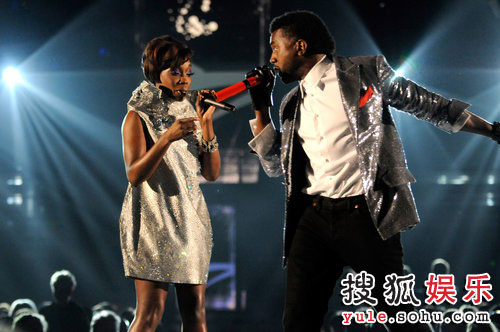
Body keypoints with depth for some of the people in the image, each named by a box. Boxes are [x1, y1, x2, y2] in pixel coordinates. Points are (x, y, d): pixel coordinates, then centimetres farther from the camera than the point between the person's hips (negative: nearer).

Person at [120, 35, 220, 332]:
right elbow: (134, 174, -14)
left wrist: (206, 123, -2)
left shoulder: (190, 115, 15)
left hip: (191, 218, 6)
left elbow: (212, 173, 7)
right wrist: (167, 138, -25)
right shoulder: (139, 117, -2)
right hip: (154, 219, -6)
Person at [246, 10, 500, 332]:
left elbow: (429, 104, 7)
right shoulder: (293, 104, 18)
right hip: (314, 218, 5)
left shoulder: (367, 73, 2)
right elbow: (274, 165, 21)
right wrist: (261, 107, 13)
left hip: (367, 216, -5)